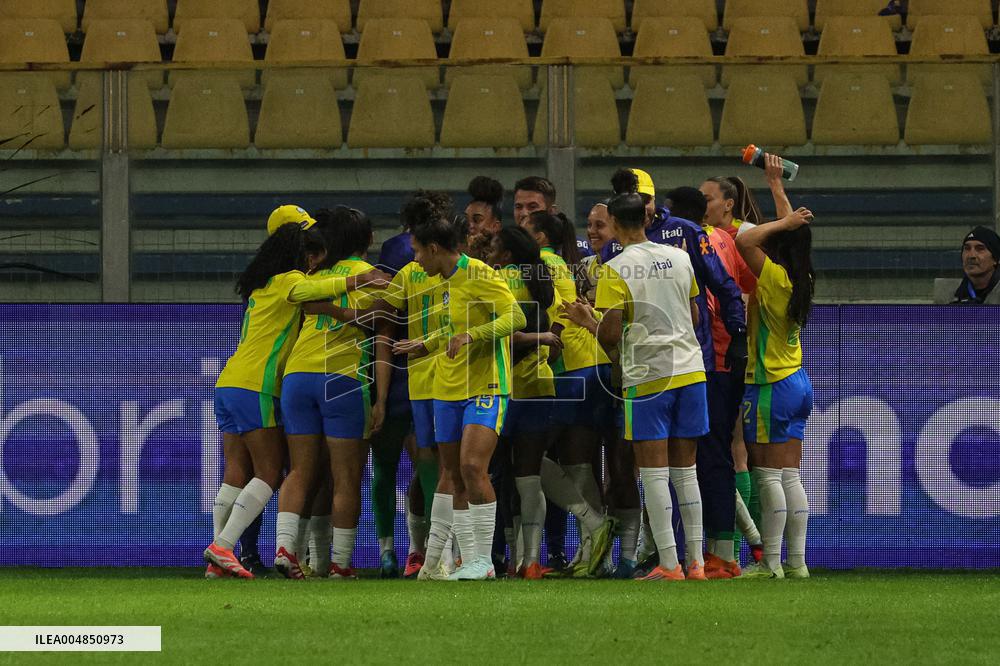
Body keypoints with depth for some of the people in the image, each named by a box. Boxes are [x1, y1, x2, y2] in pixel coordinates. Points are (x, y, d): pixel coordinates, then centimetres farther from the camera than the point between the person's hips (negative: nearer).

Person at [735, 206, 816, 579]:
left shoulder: (774, 276, -16)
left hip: (771, 387, -8)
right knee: (790, 477, 9)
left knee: (769, 477, -5)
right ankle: (797, 561, 8)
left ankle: (770, 563, -6)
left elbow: (743, 241, -23)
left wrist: (783, 224, -12)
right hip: (797, 383, 8)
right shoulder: (801, 280, 6)